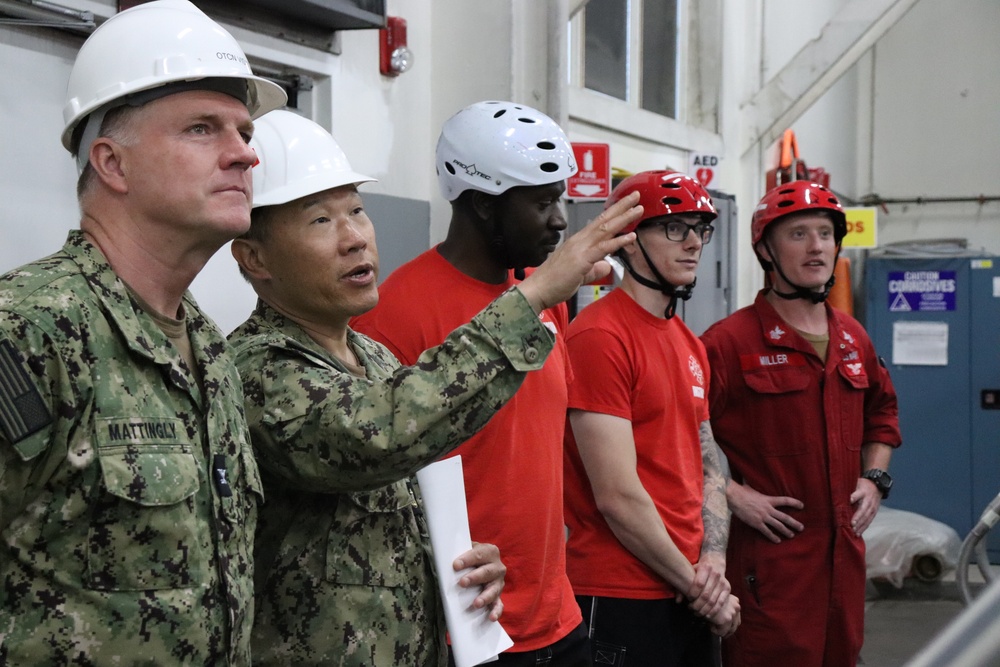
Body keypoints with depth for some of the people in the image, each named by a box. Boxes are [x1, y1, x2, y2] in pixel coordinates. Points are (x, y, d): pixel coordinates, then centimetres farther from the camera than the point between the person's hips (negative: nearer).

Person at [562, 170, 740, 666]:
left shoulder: (690, 346, 12)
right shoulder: (599, 337, -15)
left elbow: (708, 467, 14)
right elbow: (618, 496, -19)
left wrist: (713, 559, -2)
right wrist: (695, 585, -10)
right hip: (621, 605, -8)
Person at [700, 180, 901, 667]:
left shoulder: (853, 338, 12)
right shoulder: (730, 341, -10)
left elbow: (882, 411, 27)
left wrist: (874, 477, 13)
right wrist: (732, 495, -16)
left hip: (844, 551, 7)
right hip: (769, 558, -6)